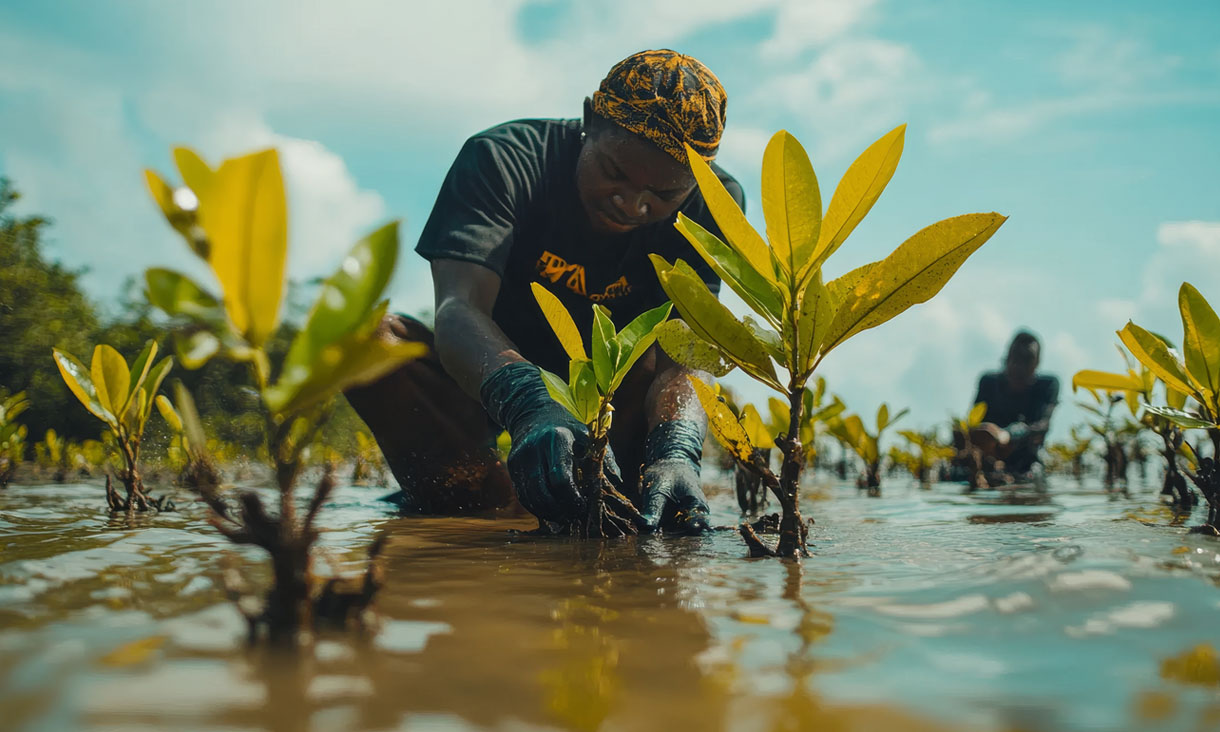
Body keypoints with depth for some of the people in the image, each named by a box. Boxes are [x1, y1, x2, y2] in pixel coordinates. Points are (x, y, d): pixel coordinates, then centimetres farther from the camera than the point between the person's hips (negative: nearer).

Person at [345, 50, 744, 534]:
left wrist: (674, 453, -51)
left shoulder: (713, 206, -19)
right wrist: (526, 404, -60)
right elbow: (458, 309, -40)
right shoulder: (503, 160, -25)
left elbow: (676, 361, -29)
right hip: (481, 382, -1)